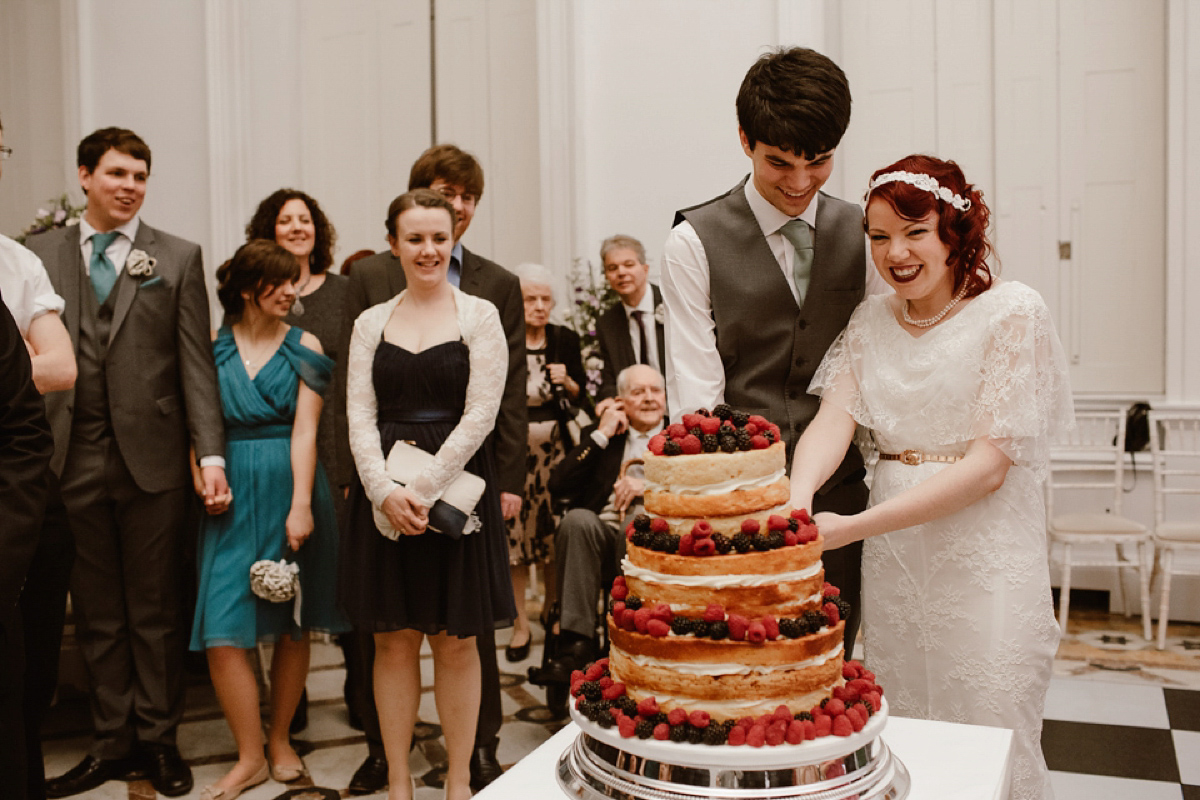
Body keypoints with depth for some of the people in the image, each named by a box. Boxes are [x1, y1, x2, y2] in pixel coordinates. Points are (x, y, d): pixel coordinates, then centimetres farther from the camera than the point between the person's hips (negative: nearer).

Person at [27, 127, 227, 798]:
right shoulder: (42, 252, 9)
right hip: (72, 459, 2)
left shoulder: (178, 257, 4)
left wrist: (212, 453, -9)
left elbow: (196, 363, -1)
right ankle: (113, 743, 24)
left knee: (156, 612, 7)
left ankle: (159, 741, 21)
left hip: (152, 458, -2)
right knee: (97, 615, 11)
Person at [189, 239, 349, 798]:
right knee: (223, 631, -5)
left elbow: (304, 429, -6)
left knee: (291, 625, 7)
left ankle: (279, 741, 24)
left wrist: (301, 504, -13)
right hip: (231, 495, 1)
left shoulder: (303, 347, 2)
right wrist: (204, 476, -8)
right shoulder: (212, 348, 6)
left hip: (288, 487, -1)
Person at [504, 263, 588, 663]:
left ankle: (552, 612, 23)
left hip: (555, 442, 2)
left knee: (556, 529, 2)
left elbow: (581, 396, 9)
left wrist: (567, 381, -10)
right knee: (514, 532, -2)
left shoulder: (565, 339, 4)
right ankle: (520, 625, 10)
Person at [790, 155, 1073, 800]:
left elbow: (988, 465, -15)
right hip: (892, 558, 4)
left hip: (983, 558, -4)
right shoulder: (871, 320, 7)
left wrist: (853, 527, -22)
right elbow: (833, 418, -7)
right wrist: (796, 499, -29)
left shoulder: (1013, 312, -8)